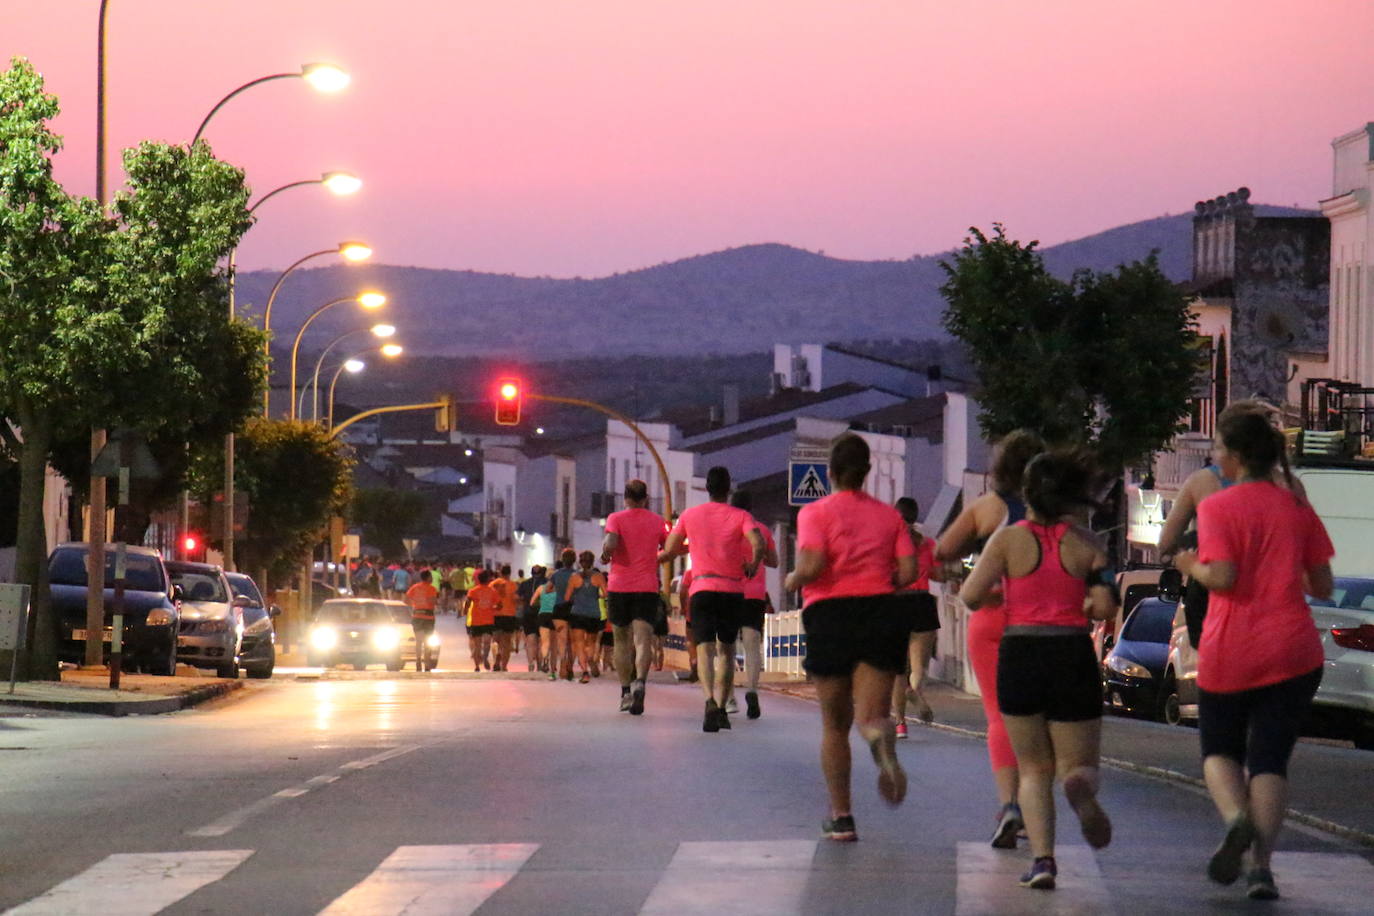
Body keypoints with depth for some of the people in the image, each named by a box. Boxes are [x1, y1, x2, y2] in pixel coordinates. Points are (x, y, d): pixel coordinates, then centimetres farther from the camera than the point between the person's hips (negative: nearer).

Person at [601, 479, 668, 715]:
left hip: (619, 587, 0)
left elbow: (610, 544, -18)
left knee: (621, 641, 13)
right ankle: (640, 681, -34)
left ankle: (625, 692, 13)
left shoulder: (616, 518, -1)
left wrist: (605, 555, 2)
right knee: (643, 640, -9)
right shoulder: (657, 521, 8)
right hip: (647, 587, 1)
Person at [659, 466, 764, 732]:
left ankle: (710, 702, -35)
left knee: (705, 649, -11)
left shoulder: (690, 515, 8)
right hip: (733, 590, 0)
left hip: (702, 589, 0)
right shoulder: (740, 516, 3)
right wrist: (753, 565, 4)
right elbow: (758, 544, -15)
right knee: (727, 650, 16)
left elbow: (669, 550, 12)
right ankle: (721, 708, 13)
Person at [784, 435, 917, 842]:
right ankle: (882, 740, -41)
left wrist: (792, 581, 5)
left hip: (830, 614, -2)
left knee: (834, 725, 12)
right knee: (871, 714, -2)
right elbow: (907, 572, 2)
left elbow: (811, 566, -16)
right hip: (880, 611, 2)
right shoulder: (889, 515, 10)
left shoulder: (816, 513, -1)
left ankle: (841, 818, 14)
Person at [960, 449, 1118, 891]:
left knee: (1033, 768, 14)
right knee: (1079, 764, 10)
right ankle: (1080, 787, -30)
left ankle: (1041, 856, -5)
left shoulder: (1008, 539, -2)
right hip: (1074, 655, 0)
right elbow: (1105, 608, -7)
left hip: (1019, 655, 0)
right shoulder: (1085, 543, 0)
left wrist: (998, 592, 13)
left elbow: (971, 596, -9)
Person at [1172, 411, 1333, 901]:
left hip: (1228, 654, -2)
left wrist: (1192, 567, 2)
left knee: (1219, 750, 15)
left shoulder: (1216, 507, -7)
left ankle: (1237, 818, -15)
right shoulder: (1298, 508, 6)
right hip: (1293, 650, 3)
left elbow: (1222, 578, -17)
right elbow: (1323, 586, 6)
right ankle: (1261, 864, -9)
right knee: (1270, 759, 6)